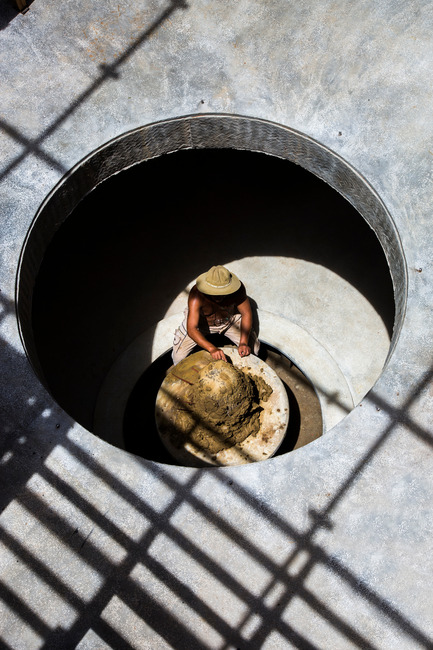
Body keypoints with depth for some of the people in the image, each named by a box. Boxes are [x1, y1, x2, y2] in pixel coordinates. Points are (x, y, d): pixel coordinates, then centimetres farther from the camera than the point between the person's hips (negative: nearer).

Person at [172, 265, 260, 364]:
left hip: (230, 319, 2)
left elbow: (246, 313, -22)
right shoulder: (197, 295, -40)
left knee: (253, 348, -9)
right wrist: (212, 349, -57)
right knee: (178, 358, -12)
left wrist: (243, 343, -35)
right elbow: (191, 329, -42)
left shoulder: (237, 288, -34)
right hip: (201, 321, -2)